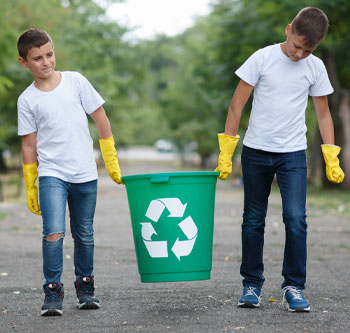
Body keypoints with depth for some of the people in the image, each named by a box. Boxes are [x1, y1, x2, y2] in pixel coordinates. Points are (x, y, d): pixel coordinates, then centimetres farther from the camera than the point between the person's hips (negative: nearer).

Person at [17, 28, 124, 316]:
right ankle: (53, 292, -6)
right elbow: (29, 144, 5)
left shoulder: (75, 81, 1)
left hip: (85, 174, 1)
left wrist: (112, 163, 6)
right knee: (54, 233, -17)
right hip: (51, 175, -1)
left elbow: (101, 120, 7)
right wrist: (30, 189, 7)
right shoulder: (27, 100, 1)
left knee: (84, 235, 11)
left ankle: (85, 286, 29)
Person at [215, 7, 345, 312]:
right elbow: (237, 105, -4)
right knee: (253, 220, 7)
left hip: (293, 154, 1)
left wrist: (332, 158, 2)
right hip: (256, 150, 0)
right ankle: (252, 285, 18)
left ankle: (294, 286, 1)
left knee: (296, 218, -10)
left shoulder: (315, 67, 0)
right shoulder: (262, 58, -6)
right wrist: (225, 152, -7)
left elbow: (323, 113, 9)